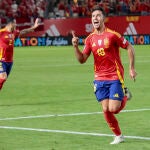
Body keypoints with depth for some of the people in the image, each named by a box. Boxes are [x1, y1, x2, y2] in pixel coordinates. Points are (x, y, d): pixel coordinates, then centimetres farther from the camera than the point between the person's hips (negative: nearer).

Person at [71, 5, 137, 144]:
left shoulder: (112, 35, -10)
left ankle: (124, 96, 22)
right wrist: (75, 46, -15)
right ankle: (118, 136, 15)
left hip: (115, 78, -4)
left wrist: (131, 68, -3)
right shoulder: (90, 39, 4)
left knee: (113, 109, -11)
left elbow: (129, 48, -2)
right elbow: (82, 59, 2)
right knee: (106, 110, -2)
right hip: (100, 79, 4)